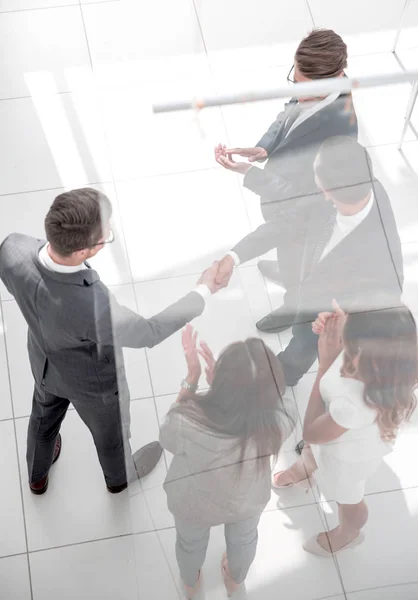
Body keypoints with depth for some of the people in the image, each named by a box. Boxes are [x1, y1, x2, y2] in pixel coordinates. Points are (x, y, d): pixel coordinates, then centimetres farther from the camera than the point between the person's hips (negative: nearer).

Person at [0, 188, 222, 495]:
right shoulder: (94, 309, -49)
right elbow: (148, 333, -29)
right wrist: (204, 290, -21)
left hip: (46, 364, 5)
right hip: (93, 382, -4)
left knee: (44, 419, 36)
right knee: (110, 432, 30)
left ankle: (38, 476, 67)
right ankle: (120, 476, 64)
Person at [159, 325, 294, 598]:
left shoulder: (187, 423, -44)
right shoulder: (279, 421, -38)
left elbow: (168, 438, -18)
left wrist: (192, 378, -19)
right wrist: (219, 381, -18)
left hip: (194, 504, -1)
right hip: (248, 501, 1)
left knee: (191, 542, 35)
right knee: (243, 538, 36)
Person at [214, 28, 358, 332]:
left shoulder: (338, 131, -43)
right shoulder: (318, 88, -21)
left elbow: (297, 196, -36)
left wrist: (245, 170, -40)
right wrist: (263, 149, -22)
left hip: (299, 212, -7)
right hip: (285, 189, 7)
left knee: (295, 255, 24)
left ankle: (294, 306, 55)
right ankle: (285, 271, 69)